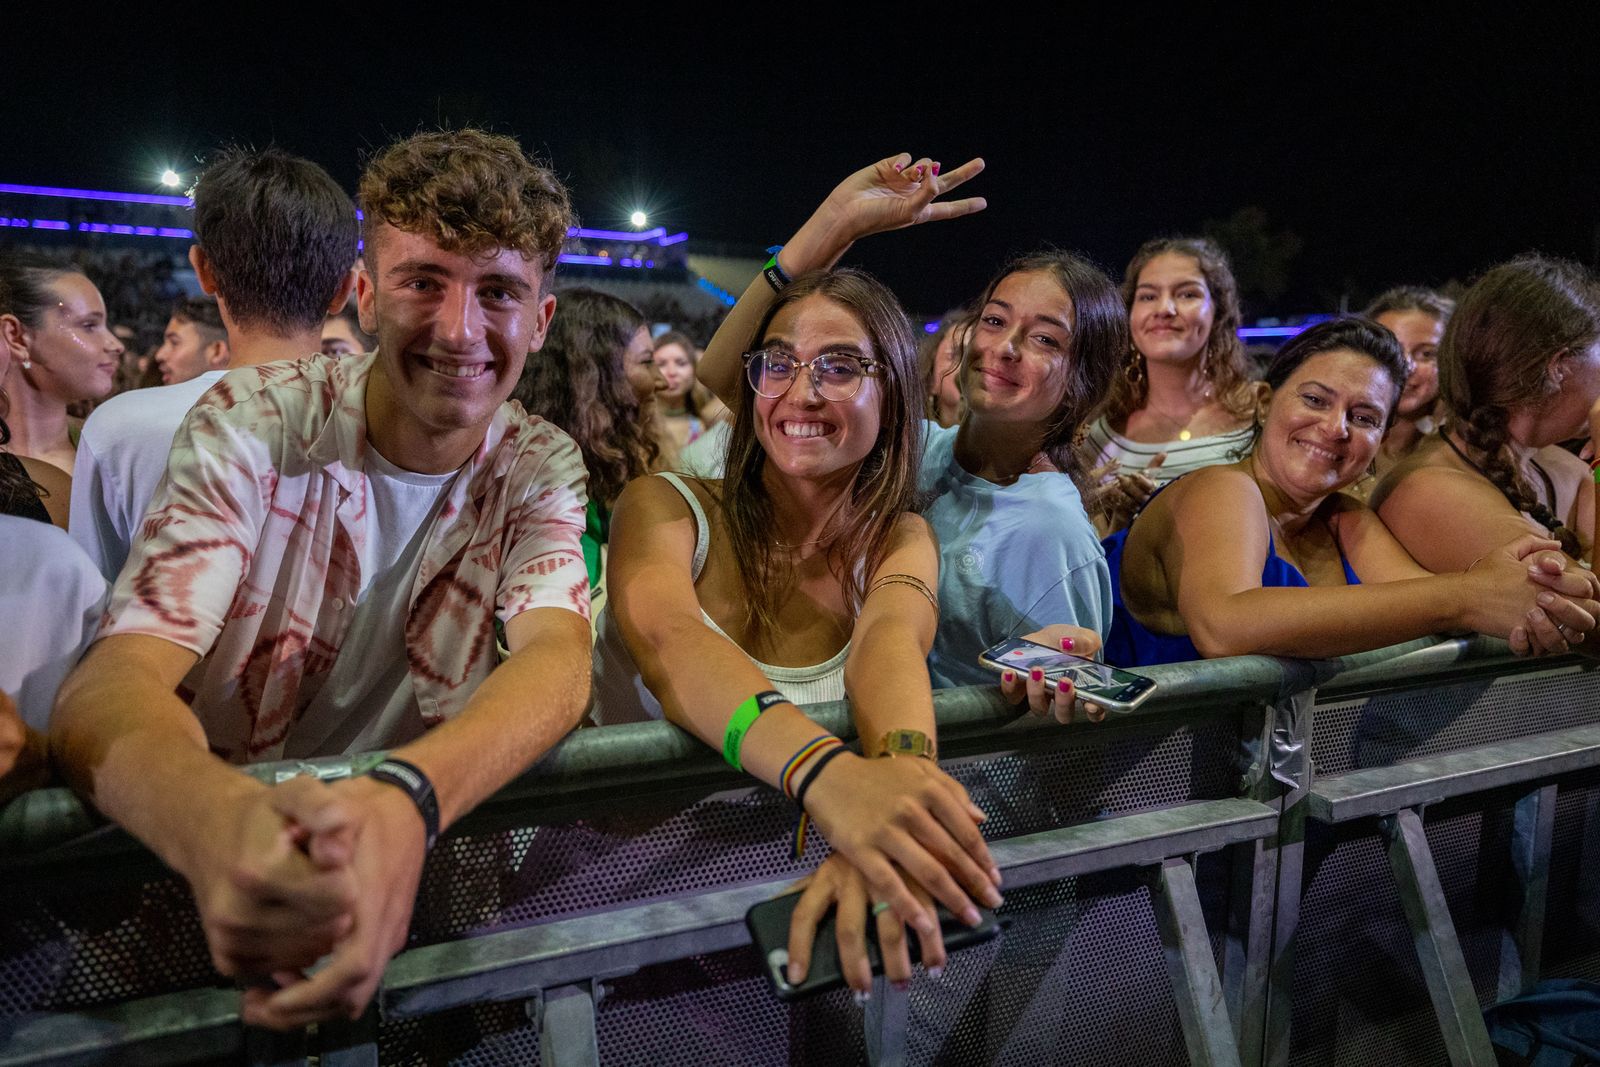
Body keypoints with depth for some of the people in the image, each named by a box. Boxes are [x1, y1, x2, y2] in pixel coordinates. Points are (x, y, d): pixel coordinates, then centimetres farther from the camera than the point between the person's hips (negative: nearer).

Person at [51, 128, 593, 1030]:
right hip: (214, 855, 0)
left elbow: (559, 655, -22)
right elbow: (105, 693, -21)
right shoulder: (252, 424, -11)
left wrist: (405, 802, -43)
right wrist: (218, 822, -45)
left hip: (421, 850, 0)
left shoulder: (540, 467, -5)